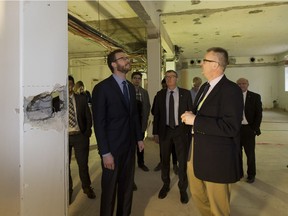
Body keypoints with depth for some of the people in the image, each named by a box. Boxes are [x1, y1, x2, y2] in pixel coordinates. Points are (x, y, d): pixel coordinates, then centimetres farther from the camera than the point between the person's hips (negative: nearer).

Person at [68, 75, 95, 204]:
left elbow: (88, 117, 7)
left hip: (80, 136, 1)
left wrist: (87, 132, 0)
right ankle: (68, 190, 31)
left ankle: (87, 188, 30)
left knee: (83, 164, 10)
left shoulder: (81, 99, 2)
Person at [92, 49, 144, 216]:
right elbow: (99, 123, -15)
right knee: (110, 188, 11)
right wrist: (105, 152, -16)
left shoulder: (131, 87, 9)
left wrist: (139, 138, 10)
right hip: (112, 147, -6)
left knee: (127, 185, 18)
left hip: (130, 145, 6)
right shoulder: (102, 88, -13)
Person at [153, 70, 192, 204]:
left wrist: (191, 130, -6)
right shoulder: (160, 94, 3)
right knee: (164, 160, 14)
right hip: (165, 130, 2)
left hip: (181, 130, -1)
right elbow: (156, 114, 4)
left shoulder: (185, 93, -2)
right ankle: (166, 185, 35)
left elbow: (190, 112, -1)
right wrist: (155, 132, 1)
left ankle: (183, 189, 25)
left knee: (183, 160, 6)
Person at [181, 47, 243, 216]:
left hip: (217, 158, -9)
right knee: (197, 193, 25)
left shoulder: (231, 89, -19)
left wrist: (195, 121, -25)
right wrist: (190, 116, 0)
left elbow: (231, 127, -27)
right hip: (198, 153, 9)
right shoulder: (205, 87, 10)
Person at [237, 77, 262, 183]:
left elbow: (259, 114, -1)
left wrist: (255, 129, -8)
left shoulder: (255, 97, -1)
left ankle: (251, 175, 26)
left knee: (250, 153, 9)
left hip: (248, 129, -1)